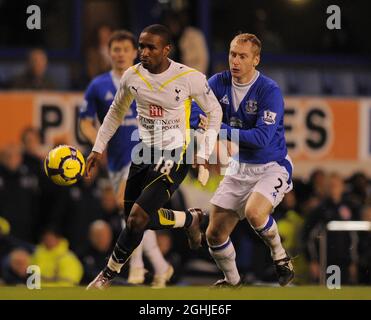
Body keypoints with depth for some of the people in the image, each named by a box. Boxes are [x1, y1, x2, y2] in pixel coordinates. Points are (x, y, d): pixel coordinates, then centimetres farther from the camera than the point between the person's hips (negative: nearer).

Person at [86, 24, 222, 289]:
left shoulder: (190, 78, -17)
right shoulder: (132, 76, -4)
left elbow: (214, 112, -2)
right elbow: (117, 111, 14)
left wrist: (204, 153, -7)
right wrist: (98, 148, 11)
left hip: (174, 156, -6)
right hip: (145, 151, 6)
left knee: (137, 217, -16)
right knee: (138, 219, 10)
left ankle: (108, 276, 2)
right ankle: (191, 219, 35)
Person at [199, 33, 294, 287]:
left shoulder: (270, 91, -20)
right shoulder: (219, 83, -5)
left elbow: (262, 137, -28)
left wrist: (220, 130, -32)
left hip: (272, 167, -6)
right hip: (239, 168, 6)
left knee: (254, 212, -34)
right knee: (215, 235, 3)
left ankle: (280, 256, -5)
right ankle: (232, 281, 30)